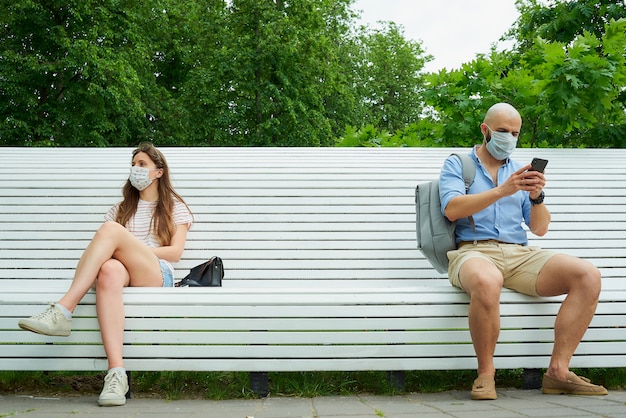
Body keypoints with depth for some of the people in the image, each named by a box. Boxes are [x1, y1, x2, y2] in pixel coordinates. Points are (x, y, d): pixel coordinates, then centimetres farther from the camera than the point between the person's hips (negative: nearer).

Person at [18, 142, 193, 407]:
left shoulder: (174, 207, 19)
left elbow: (175, 253, 4)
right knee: (109, 270, -40)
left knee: (111, 229, -30)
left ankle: (62, 311, -39)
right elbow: (104, 248, 15)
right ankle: (116, 373, -52)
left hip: (157, 276, -2)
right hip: (124, 273, 3)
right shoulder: (123, 208, 30)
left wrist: (134, 250, -7)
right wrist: (128, 252, -9)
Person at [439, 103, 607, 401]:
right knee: (487, 282, -42)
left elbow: (539, 229, 15)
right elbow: (452, 209, -9)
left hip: (520, 254, 5)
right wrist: (502, 191, -17)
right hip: (474, 251, -5)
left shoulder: (520, 171, 23)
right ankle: (485, 374, -21)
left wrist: (536, 196, -5)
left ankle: (558, 371, -14)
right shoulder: (457, 164, 11)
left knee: (588, 276, -19)